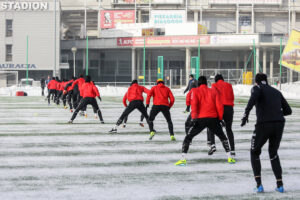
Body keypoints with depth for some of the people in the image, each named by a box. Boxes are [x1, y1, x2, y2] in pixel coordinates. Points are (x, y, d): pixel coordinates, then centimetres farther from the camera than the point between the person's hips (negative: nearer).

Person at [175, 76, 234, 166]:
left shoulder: (195, 91, 7)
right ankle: (229, 158, 19)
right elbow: (219, 106, 7)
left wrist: (194, 118, -14)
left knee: (188, 137, 8)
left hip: (200, 119, -2)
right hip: (213, 118, 2)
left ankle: (183, 159, -5)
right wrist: (220, 118, 16)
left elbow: (194, 104, -9)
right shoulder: (213, 91, 14)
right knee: (222, 137, 22)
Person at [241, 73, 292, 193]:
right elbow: (288, 110, 23)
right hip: (279, 124, 4)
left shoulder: (257, 88, 7)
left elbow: (253, 98, -18)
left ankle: (259, 185, 7)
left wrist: (246, 113, -23)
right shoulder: (276, 92, 22)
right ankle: (280, 185, 16)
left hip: (264, 125, -4)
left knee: (254, 153, 16)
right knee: (273, 153, 24)